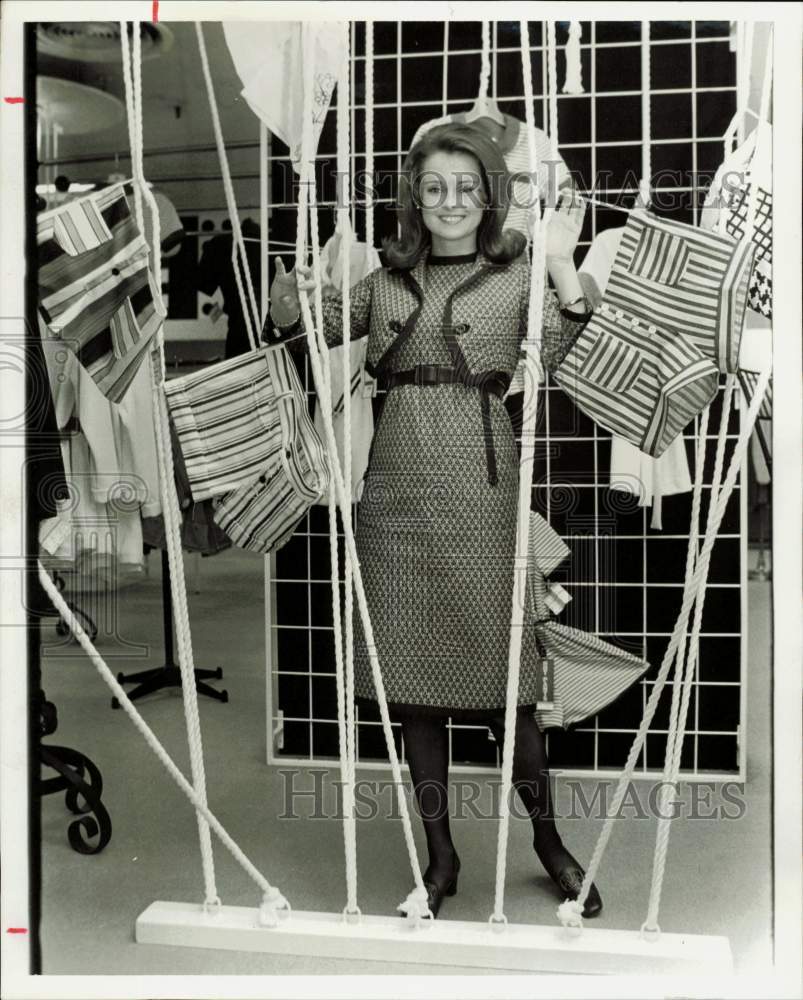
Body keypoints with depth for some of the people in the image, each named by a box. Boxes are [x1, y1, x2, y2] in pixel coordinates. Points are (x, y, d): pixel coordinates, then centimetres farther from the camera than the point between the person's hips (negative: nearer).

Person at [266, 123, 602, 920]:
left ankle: (548, 839, 24)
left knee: (501, 668, 1)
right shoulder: (387, 280, 13)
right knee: (409, 672, 7)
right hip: (398, 484, 4)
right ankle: (439, 853, 22)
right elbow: (306, 331, 14)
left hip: (480, 484, -3)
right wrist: (290, 304, -5)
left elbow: (558, 356, -10)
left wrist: (564, 268, -19)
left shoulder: (516, 274, 5)